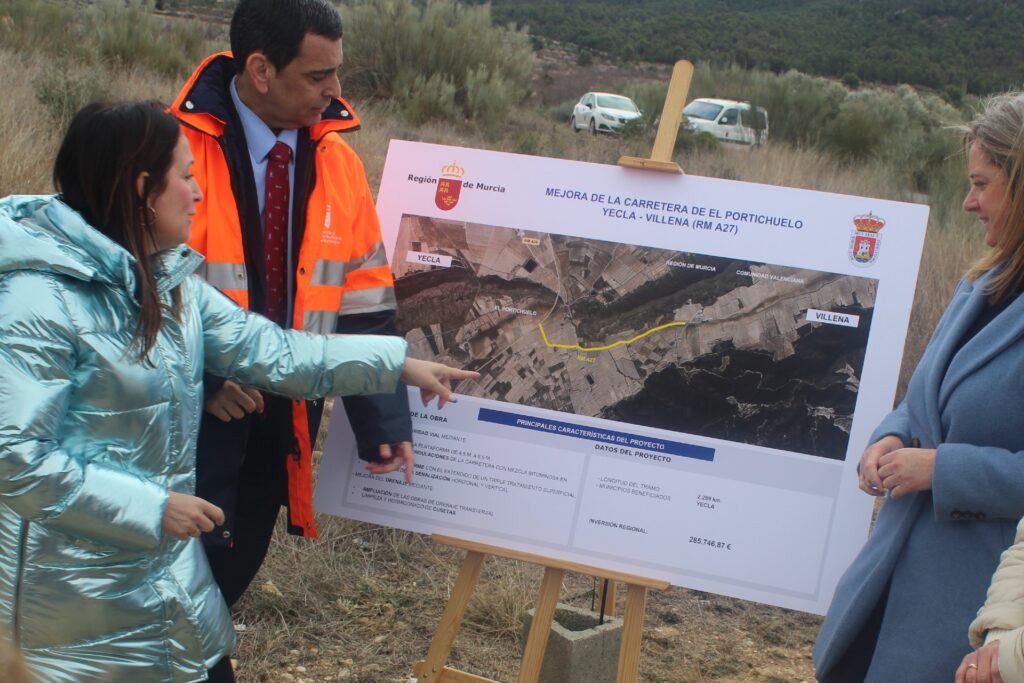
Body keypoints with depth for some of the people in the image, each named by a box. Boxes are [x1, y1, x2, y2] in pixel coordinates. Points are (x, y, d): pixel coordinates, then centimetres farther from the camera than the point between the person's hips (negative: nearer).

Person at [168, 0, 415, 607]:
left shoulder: (337, 162, -1)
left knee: (237, 560, 16)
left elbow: (365, 309, -1)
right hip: (192, 416, -4)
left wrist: (385, 421, -6)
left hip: (283, 415, 5)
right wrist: (202, 379, -18)